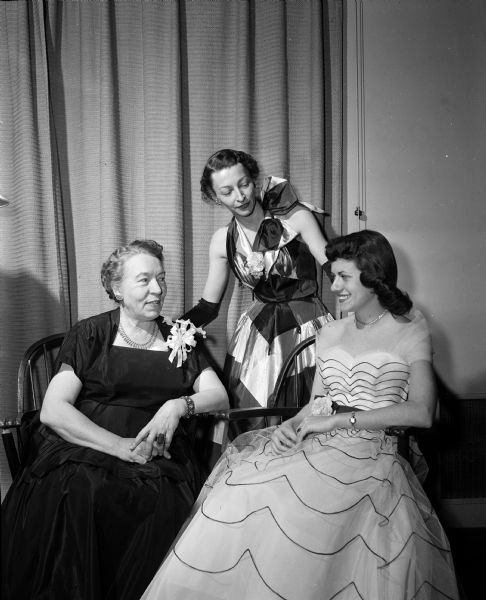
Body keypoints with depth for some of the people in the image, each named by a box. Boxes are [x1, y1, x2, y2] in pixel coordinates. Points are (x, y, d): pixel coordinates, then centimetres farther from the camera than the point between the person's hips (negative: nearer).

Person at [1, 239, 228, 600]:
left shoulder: (181, 337, 18)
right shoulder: (91, 335, 8)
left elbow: (220, 396, 11)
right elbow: (53, 410, -2)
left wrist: (180, 405, -11)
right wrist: (120, 446, -14)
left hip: (160, 460, 2)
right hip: (85, 450, -1)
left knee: (166, 509, -32)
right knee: (77, 497, -35)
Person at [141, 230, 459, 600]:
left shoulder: (410, 330, 2)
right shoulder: (330, 334, 19)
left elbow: (421, 413, -10)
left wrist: (338, 420, -12)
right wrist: (291, 426, -4)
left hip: (370, 448, -5)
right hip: (316, 444, 5)